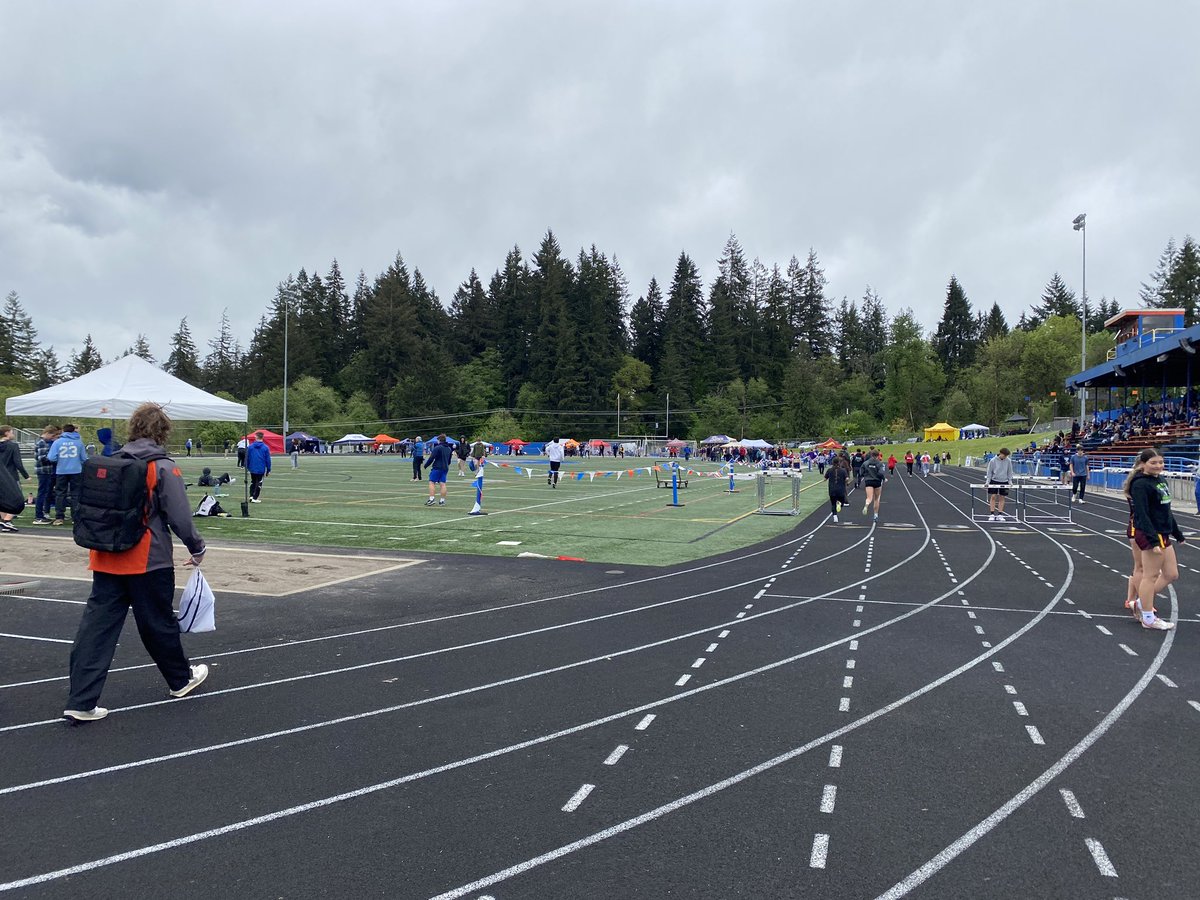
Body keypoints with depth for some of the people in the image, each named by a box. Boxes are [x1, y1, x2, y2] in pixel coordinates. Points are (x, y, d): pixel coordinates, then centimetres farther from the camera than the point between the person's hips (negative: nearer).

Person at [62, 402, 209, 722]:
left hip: (106, 560, 5)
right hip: (147, 561, -4)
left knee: (97, 625, 5)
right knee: (159, 623, 11)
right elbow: (180, 517, -13)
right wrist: (197, 549, 1)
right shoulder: (164, 468, -12)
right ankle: (180, 679, 31)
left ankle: (82, 702, 2)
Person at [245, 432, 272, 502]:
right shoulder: (265, 448, -8)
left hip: (252, 468, 2)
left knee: (253, 482, 20)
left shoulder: (250, 446, -4)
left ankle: (251, 496, 14)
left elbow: (247, 458, 1)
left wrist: (246, 467, 13)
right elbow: (268, 459, -5)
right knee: (259, 483, 7)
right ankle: (255, 498, 6)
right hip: (261, 469, -2)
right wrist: (268, 470, 4)